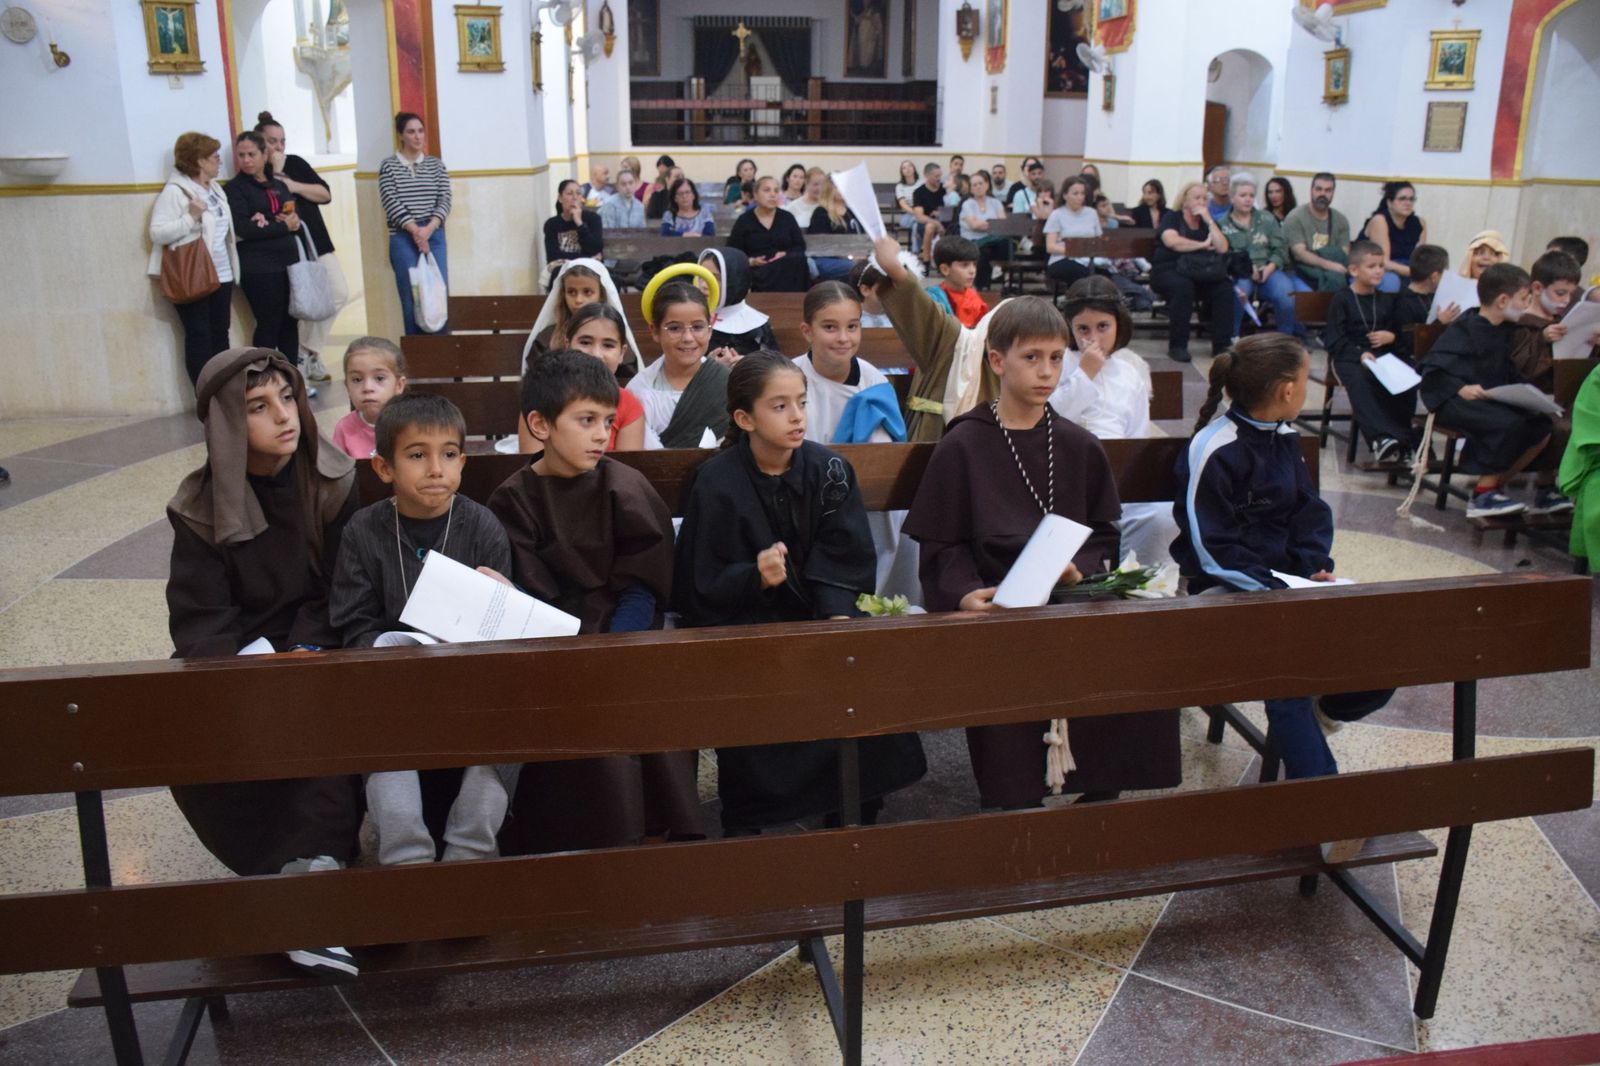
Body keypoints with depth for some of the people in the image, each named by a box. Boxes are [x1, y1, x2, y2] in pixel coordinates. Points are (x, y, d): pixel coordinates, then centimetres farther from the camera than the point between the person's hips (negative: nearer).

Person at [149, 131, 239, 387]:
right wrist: (190, 217, -26)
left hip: (221, 275, 8)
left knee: (220, 334, 11)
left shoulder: (214, 188, 13)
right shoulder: (174, 191, -12)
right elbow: (157, 233, -19)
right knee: (199, 336, -3)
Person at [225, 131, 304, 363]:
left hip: (288, 261, 6)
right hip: (259, 268, -6)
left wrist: (293, 220, -10)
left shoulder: (278, 185, 17)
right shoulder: (235, 188, -2)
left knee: (290, 322, 8)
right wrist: (284, 226, -10)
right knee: (269, 324, -4)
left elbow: (296, 216, 13)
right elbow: (244, 229, -14)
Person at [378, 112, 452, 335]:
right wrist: (415, 230, -16)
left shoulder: (436, 164, 12)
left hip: (434, 236, 2)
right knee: (411, 297, -3)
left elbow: (445, 200, 3)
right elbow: (391, 202, -6)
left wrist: (429, 228, -12)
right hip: (403, 239, -2)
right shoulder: (388, 166, 3)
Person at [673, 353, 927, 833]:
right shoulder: (717, 481, -9)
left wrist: (839, 615, -23)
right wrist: (756, 577, -29)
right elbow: (701, 585, -11)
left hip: (819, 615, 3)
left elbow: (845, 560, -5)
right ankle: (745, 823, -8)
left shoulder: (829, 469, -1)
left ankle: (855, 811, 0)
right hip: (741, 622, -3)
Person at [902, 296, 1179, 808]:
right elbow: (942, 545, 1)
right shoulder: (963, 445, 3)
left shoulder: (1080, 447, 14)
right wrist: (966, 593, -18)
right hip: (995, 604, -3)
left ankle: (1103, 793, -2)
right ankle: (1017, 805, -9)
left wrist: (1080, 568, -6)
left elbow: (1103, 533, 16)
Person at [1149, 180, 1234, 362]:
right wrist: (1203, 245, -10)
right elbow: (1172, 241, -20)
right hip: (1167, 270, -5)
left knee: (1225, 287, -22)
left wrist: (1209, 220, -4)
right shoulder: (1172, 218, 3)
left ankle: (1221, 345, -15)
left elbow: (1222, 248, 0)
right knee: (1183, 286, -37)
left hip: (1201, 274, 5)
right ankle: (1177, 346, -27)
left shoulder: (1207, 222, 16)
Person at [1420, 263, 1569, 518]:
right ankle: (1482, 496, -21)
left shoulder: (1503, 331, 12)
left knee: (1542, 426, -5)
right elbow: (1433, 370, -19)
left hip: (1491, 399, 8)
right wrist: (1461, 388, -31)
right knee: (1508, 423, -29)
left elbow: (1509, 376, 15)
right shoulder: (1464, 329, -12)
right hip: (1454, 400, -8)